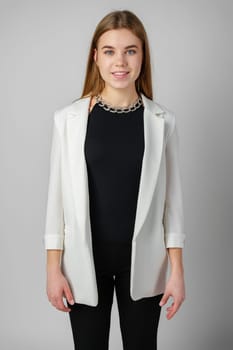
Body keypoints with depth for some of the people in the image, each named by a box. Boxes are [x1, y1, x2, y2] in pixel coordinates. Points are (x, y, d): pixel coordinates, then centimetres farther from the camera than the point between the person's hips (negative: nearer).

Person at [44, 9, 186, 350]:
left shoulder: (162, 120, -3)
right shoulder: (68, 118, -5)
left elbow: (172, 197, 1)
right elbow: (57, 194, -1)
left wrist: (177, 269, -1)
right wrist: (53, 268, -2)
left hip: (142, 261, 1)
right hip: (85, 260, 0)